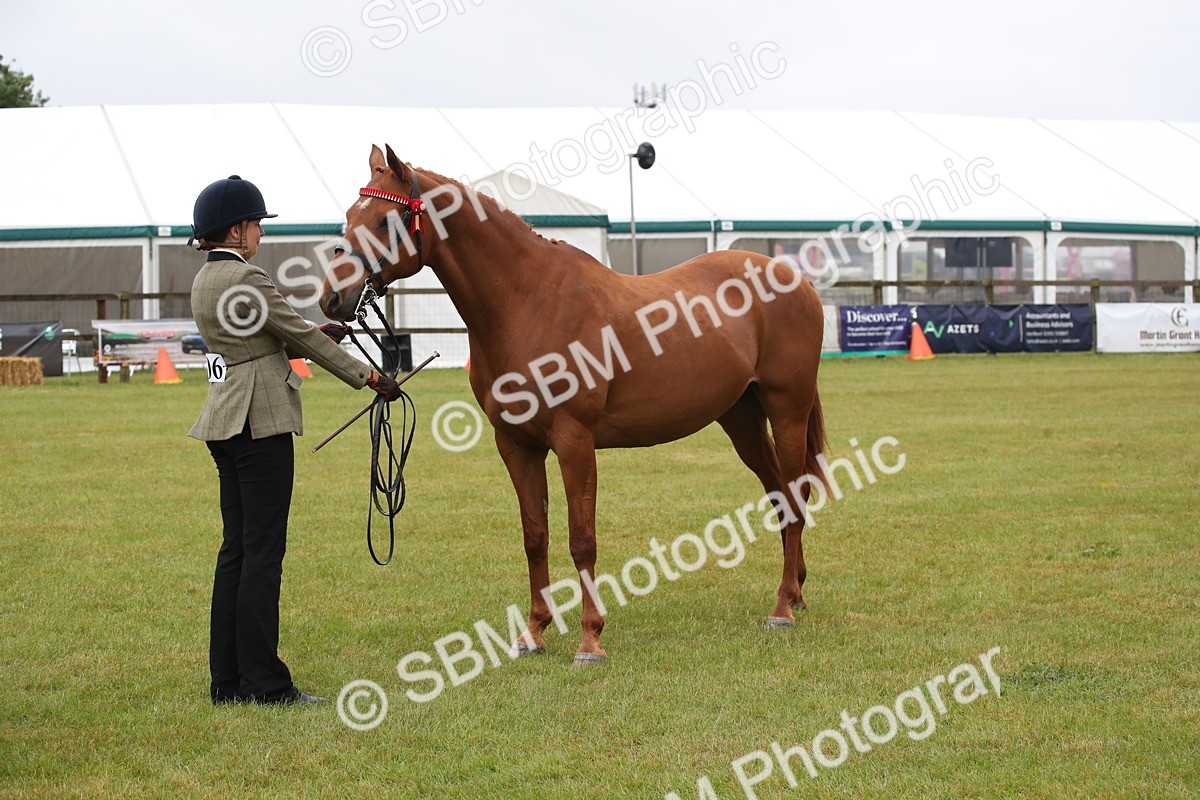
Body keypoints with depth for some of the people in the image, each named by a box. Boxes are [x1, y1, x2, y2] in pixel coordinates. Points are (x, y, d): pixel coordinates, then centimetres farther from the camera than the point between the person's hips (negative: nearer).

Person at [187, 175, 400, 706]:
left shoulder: (206, 280, 14)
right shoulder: (246, 279, -15)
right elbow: (302, 339, -9)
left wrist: (314, 335, 15)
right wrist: (367, 377, 0)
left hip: (225, 421, 10)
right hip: (260, 423, -10)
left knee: (237, 550, 12)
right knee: (263, 552, -6)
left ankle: (228, 679, 14)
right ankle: (264, 681, -3)